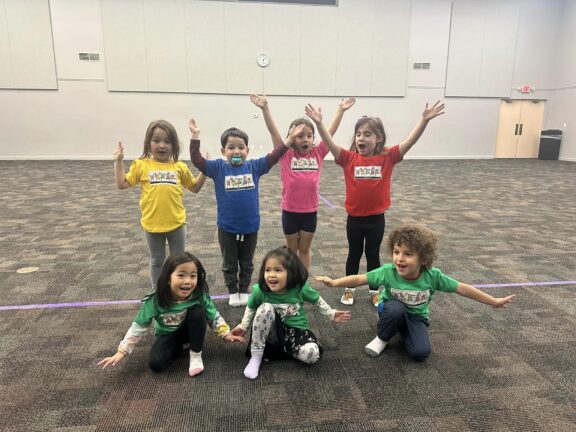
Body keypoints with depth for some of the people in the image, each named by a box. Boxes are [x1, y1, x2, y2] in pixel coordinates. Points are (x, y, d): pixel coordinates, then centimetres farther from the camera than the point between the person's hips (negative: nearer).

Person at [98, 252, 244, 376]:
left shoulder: (200, 296, -27)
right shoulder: (156, 301, -28)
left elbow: (214, 316, -10)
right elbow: (138, 327, -16)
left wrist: (226, 334, -17)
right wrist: (121, 352, -16)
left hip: (190, 329, 0)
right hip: (168, 335, 0)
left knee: (197, 311, -32)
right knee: (155, 364, -25)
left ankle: (196, 355, -13)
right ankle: (182, 346, 5)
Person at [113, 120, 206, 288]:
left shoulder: (180, 167, 0)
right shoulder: (142, 165, -3)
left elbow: (195, 188, 9)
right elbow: (122, 184, -2)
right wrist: (118, 161, -5)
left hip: (176, 223, 1)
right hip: (152, 224, 0)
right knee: (156, 261, 18)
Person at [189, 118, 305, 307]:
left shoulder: (254, 166, -4)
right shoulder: (218, 168, -6)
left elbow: (273, 157, -6)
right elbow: (197, 160, -14)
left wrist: (289, 138, -12)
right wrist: (195, 136, -22)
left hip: (250, 226, 1)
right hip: (227, 227, -1)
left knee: (247, 264, 18)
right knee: (229, 264, 17)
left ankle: (244, 291, 37)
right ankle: (233, 292, 36)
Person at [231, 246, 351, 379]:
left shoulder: (300, 288, -18)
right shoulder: (260, 291, -18)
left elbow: (317, 300, 2)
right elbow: (251, 308, 3)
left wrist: (332, 314, 3)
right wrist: (244, 326, -1)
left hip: (296, 331, 1)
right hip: (273, 332, 0)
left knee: (311, 354, -30)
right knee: (265, 308, -33)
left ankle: (279, 349, 2)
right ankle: (255, 357, -18)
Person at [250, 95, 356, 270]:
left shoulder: (317, 154, -1)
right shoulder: (286, 155, -7)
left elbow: (330, 132, -1)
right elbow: (273, 130, -14)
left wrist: (340, 110, -5)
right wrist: (265, 108, -24)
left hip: (310, 211, 2)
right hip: (290, 211, -2)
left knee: (305, 249, 17)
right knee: (292, 249, 16)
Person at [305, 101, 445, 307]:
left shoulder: (387, 157, -8)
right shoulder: (349, 158, -9)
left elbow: (410, 141, -15)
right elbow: (329, 143, -20)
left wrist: (425, 119, -27)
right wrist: (319, 122, -35)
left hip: (376, 218, 0)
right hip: (354, 218, 0)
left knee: (373, 255, 16)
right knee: (354, 254, 17)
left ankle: (374, 291, 34)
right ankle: (349, 289, 34)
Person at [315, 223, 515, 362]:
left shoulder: (432, 276, -25)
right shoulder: (388, 271, -27)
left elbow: (462, 288, -16)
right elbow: (360, 279, -26)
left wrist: (494, 301, -9)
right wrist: (335, 282, -39)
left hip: (416, 317, 1)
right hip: (392, 311, 0)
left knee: (421, 353, -23)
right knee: (396, 308, -37)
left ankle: (404, 333, 11)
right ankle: (382, 339, -7)